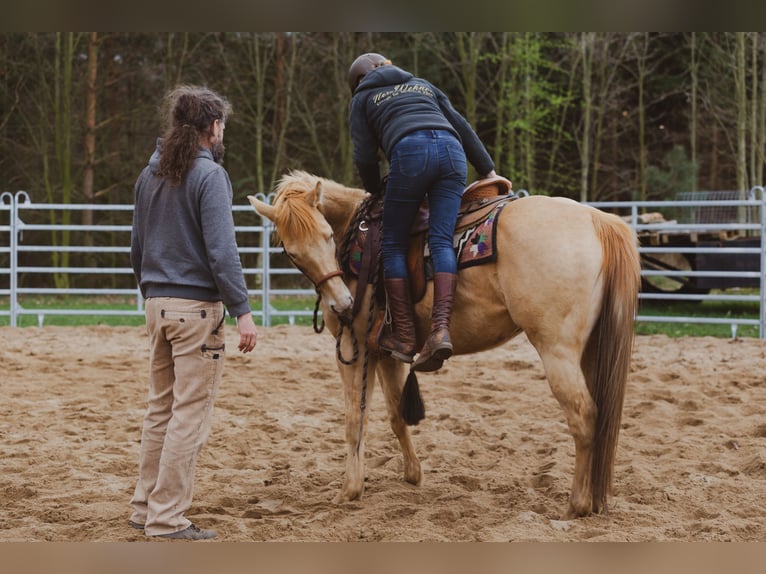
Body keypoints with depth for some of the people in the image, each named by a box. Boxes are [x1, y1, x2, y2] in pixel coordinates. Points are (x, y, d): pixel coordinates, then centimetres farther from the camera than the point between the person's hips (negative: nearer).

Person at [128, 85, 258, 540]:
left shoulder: (151, 174, 11)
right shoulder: (209, 174, -12)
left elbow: (137, 246, 17)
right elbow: (221, 250, -18)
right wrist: (243, 310, -17)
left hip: (158, 303, 8)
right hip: (197, 306, -8)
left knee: (161, 409, 16)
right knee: (191, 414, -3)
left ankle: (146, 506, 21)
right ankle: (167, 518, -2)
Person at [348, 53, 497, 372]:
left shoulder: (363, 98, 24)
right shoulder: (423, 85, 35)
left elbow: (364, 156, 15)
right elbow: (462, 126, 26)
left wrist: (375, 191, 32)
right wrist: (488, 170, 24)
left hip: (410, 152, -4)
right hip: (452, 150, 4)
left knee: (393, 244, 6)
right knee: (441, 241, -4)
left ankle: (404, 336, 0)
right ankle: (441, 328, -22)